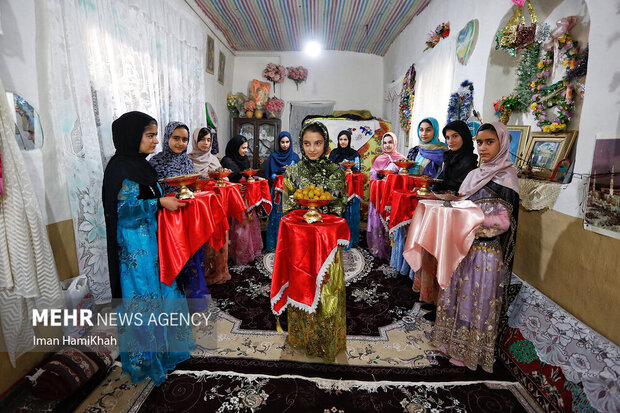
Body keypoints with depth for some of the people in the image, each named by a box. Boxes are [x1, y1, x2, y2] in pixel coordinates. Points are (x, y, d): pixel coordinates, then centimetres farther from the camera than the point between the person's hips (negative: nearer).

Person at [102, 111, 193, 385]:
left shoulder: (140, 164, 11)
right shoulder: (120, 167, -16)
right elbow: (125, 208, -20)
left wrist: (169, 199, 6)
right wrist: (160, 203, -20)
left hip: (152, 239, 9)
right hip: (135, 245, -9)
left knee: (159, 289, 17)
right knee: (142, 294, 2)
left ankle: (160, 345, 36)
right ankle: (142, 358, 22)